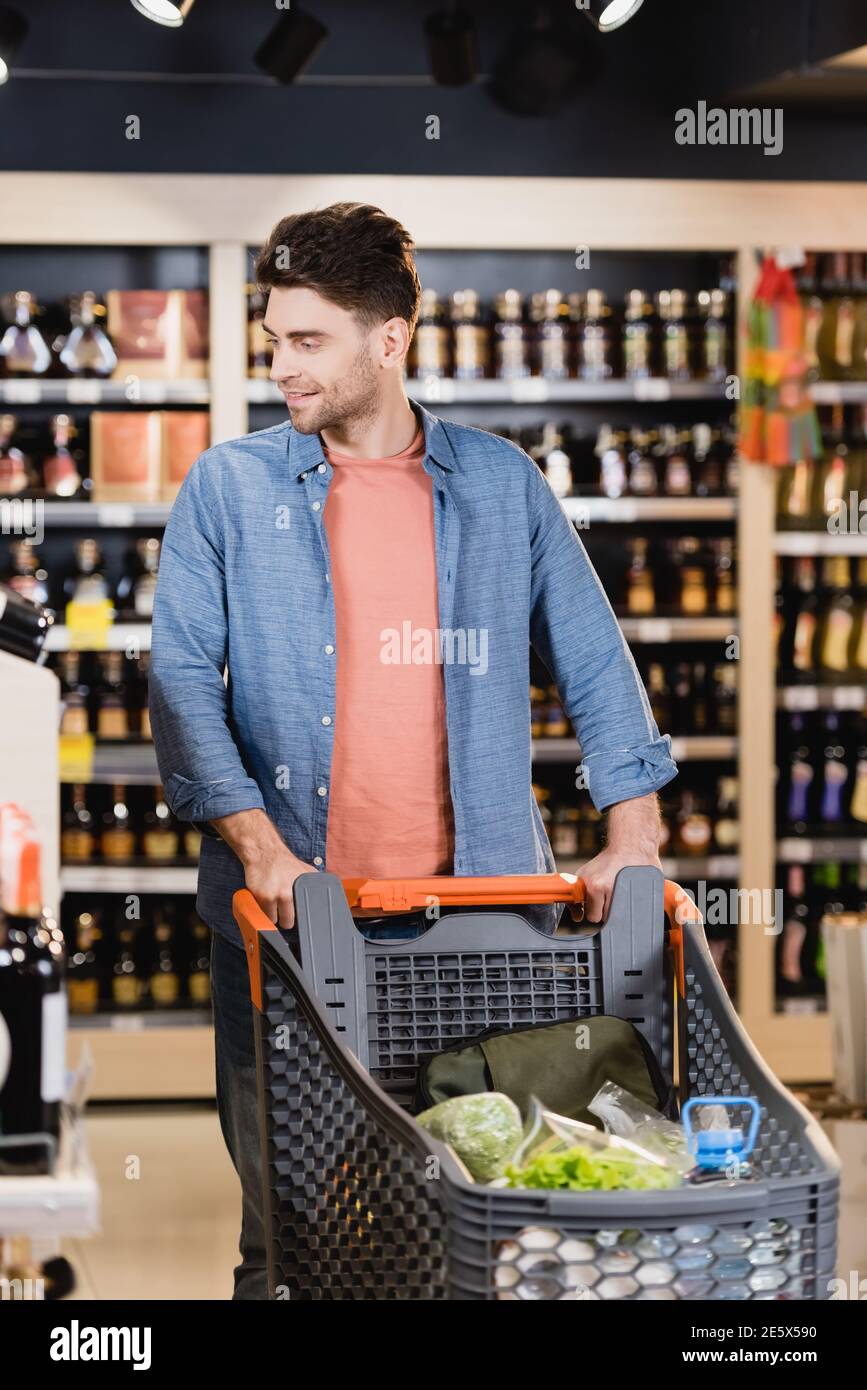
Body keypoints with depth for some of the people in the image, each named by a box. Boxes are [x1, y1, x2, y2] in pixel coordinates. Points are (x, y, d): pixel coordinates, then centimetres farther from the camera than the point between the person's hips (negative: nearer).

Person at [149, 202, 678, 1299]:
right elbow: (181, 679, -1)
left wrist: (634, 839, -1)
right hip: (289, 917, -1)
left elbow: (593, 662, 10)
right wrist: (256, 841, -15)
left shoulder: (502, 485, 8)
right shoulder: (228, 488, 5)